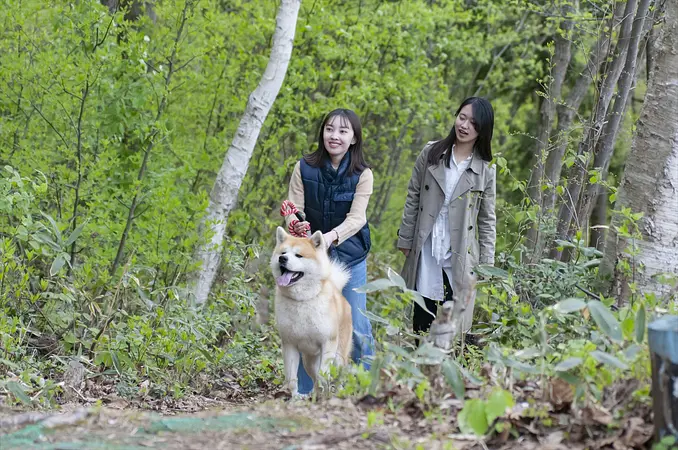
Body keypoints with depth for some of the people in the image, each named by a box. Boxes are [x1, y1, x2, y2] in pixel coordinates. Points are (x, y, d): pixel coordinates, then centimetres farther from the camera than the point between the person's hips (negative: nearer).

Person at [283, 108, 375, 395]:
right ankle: (304, 392, 16)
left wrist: (331, 236, -36)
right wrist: (296, 226, -30)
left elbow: (356, 218, -17)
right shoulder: (304, 168, -4)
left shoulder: (362, 174, -7)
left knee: (356, 325, 0)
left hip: (350, 258, -1)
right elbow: (293, 211, -6)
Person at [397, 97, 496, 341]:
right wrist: (405, 239, 5)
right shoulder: (431, 154, 4)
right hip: (426, 250, 1)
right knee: (422, 319, 4)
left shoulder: (485, 170, 2)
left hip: (460, 256, -1)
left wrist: (485, 263, 1)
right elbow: (413, 198, 8)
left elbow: (487, 219, 5)